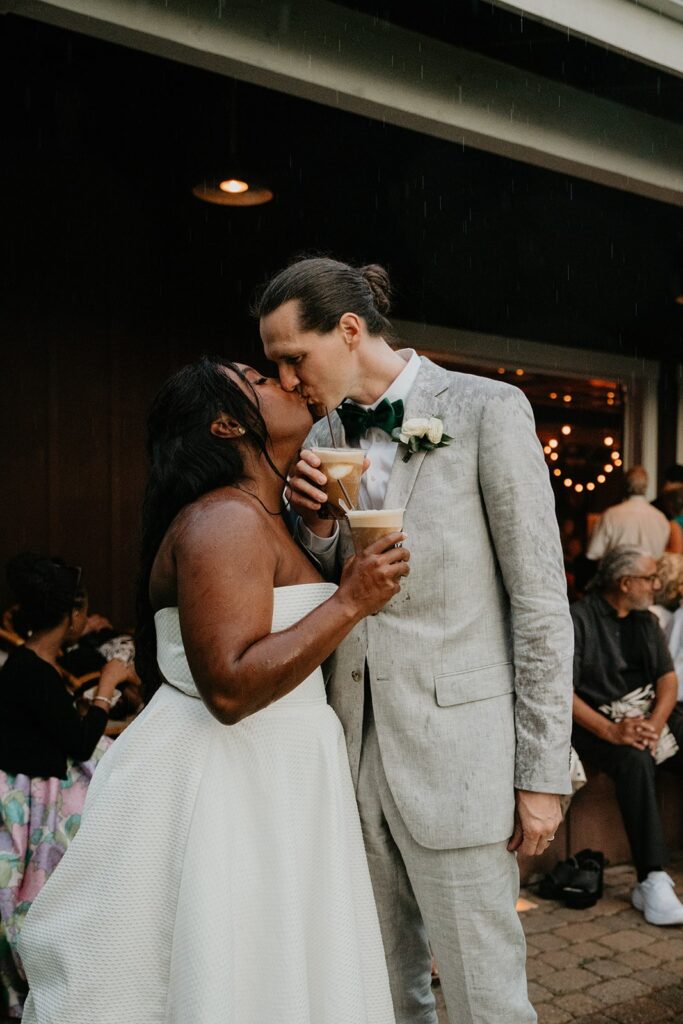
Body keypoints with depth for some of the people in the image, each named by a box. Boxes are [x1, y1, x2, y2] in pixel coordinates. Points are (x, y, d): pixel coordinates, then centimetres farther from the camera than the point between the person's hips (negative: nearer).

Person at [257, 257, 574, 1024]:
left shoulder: (487, 411, -7)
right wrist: (316, 525, -6)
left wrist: (543, 774, -8)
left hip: (456, 751, -5)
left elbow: (540, 600, -8)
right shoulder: (324, 439, 10)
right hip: (358, 750, 6)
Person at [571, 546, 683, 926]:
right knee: (636, 759, -35)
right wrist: (611, 730, -25)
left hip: (650, 713, 7)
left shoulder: (646, 621, 15)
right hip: (598, 721, -6)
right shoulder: (579, 618, -7)